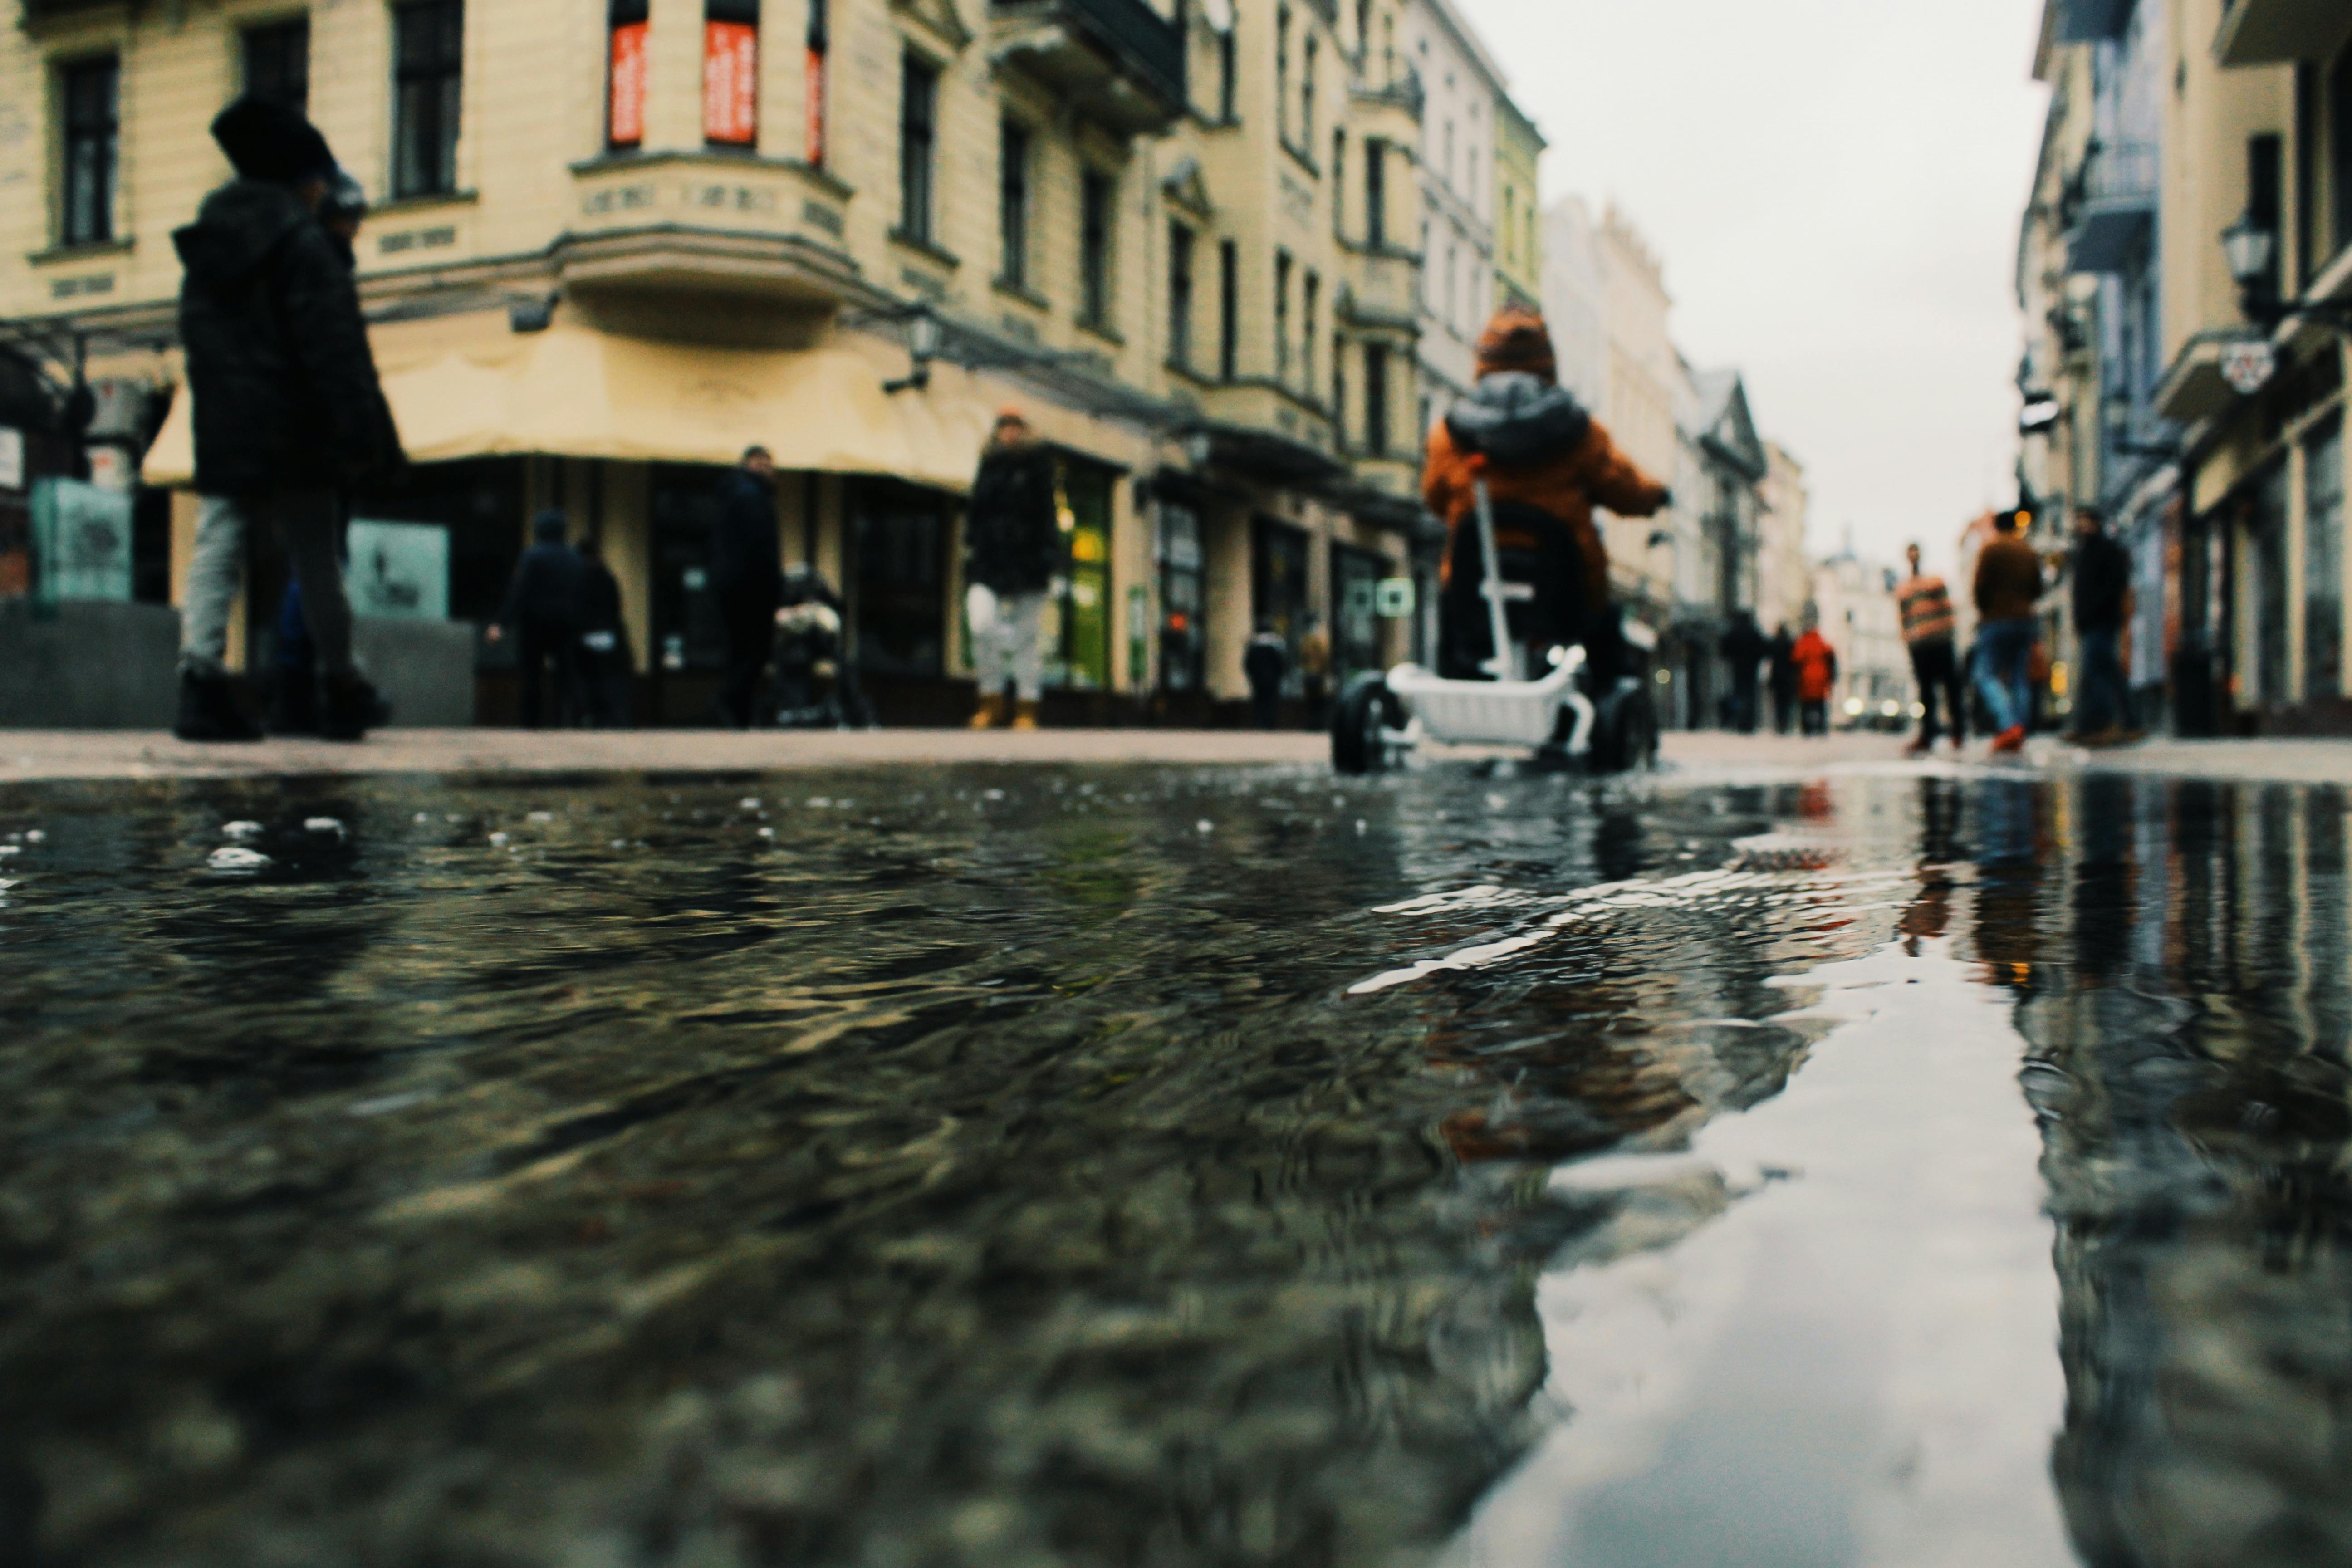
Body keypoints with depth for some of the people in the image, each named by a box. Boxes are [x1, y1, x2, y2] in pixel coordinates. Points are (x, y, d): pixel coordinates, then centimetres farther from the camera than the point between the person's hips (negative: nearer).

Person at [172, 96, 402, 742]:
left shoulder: (202, 247, 15)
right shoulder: (303, 243, -8)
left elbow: (198, 349, 16)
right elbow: (338, 352, -15)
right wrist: (367, 440, -16)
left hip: (221, 445, 5)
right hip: (293, 443, -5)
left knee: (214, 556, 2)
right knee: (317, 567, 4)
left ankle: (201, 678, -13)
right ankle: (343, 693, 14)